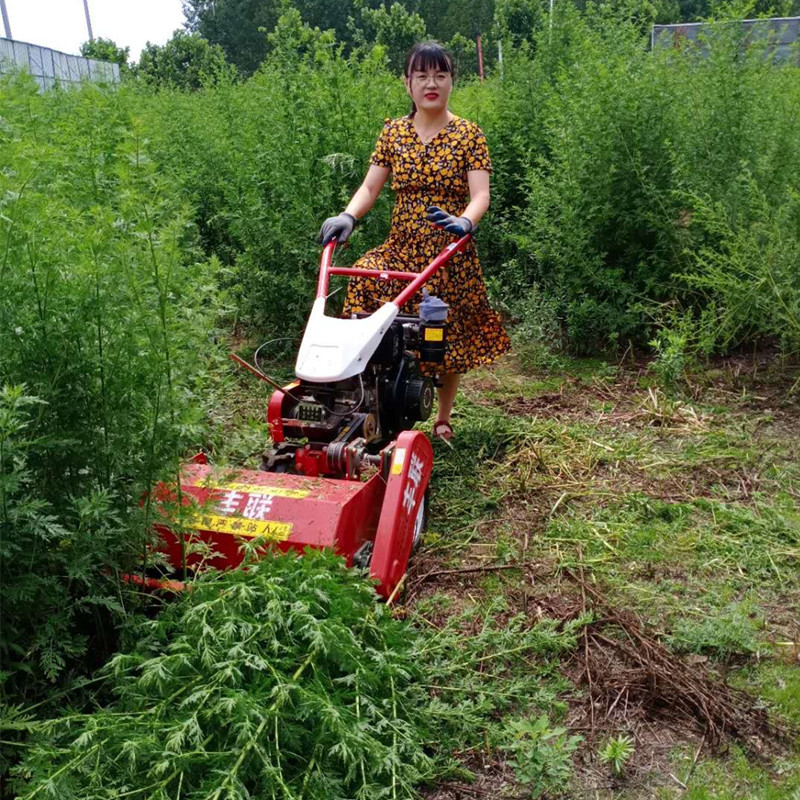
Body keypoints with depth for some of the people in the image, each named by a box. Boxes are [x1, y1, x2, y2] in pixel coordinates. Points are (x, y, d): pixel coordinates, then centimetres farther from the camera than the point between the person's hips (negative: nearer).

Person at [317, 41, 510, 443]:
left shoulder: (468, 134, 1)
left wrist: (464, 221, -32)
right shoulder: (393, 132, 9)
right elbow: (370, 187, 4)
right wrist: (347, 217, -16)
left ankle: (443, 418, 28)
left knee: (449, 337, 4)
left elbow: (480, 194, -10)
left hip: (451, 253, -2)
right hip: (401, 248, 2)